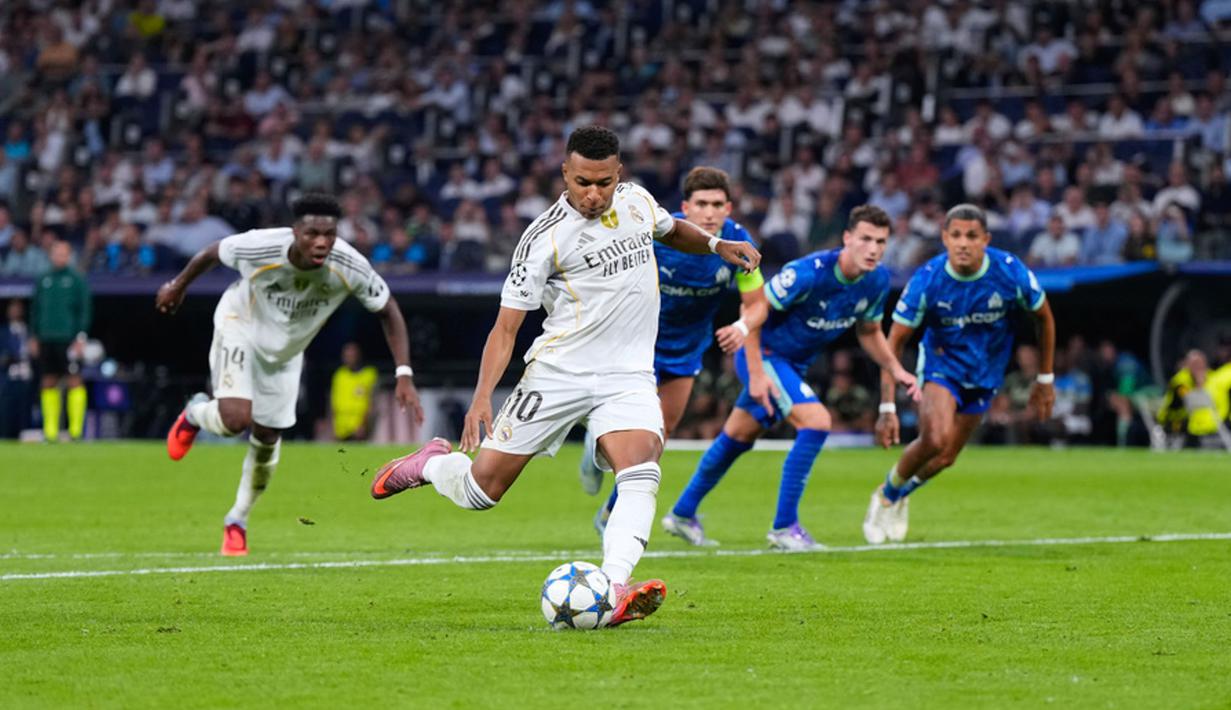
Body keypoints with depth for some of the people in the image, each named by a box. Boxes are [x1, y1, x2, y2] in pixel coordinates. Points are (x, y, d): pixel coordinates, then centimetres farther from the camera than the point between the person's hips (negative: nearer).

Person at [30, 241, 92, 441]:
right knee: (48, 384, 4)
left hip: (68, 340, -5)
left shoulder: (77, 280, 1)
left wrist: (81, 337, -10)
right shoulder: (43, 280, 14)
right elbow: (35, 309, 19)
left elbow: (85, 310, -2)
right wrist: (33, 336, 13)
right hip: (46, 340, 5)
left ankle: (76, 428, -6)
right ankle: (50, 430, 7)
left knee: (74, 381, -7)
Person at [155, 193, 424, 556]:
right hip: (241, 327, -3)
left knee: (267, 438, 10)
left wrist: (404, 375, -21)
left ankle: (238, 520, 35)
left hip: (286, 351, 3)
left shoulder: (350, 268, -30)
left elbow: (388, 310, -14)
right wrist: (178, 285, 4)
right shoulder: (260, 247, -35)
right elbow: (213, 252, -13)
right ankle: (196, 414, 14)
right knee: (236, 419, -24)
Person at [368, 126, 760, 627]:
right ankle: (431, 463, 34)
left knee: (641, 473, -25)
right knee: (482, 489, 0)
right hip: (557, 373, -3)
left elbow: (669, 230, 32)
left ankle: (614, 590, -37)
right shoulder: (546, 237, -12)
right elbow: (506, 325, -11)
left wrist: (716, 245, 15)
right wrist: (482, 397, -22)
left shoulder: (637, 200, 5)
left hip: (628, 375, 3)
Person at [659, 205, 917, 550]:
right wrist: (756, 374, -26)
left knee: (738, 437, 18)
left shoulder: (877, 281, -7)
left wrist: (896, 370, -2)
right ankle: (784, 527, -17)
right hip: (764, 354, -8)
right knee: (817, 421, -23)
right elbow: (753, 312, -23)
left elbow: (869, 332, 11)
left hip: (793, 364, 8)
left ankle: (682, 514, 35)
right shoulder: (809, 272, -29)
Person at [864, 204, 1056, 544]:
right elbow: (894, 341, -17)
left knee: (945, 458, 4)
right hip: (940, 362, -2)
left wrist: (1045, 380, 4)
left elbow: (1043, 317, -2)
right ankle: (888, 493, 2)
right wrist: (887, 408, -23)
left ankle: (897, 493, 36)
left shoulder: (1011, 273, -22)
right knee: (935, 438, -26)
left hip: (985, 374, 2)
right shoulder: (926, 281, -25)